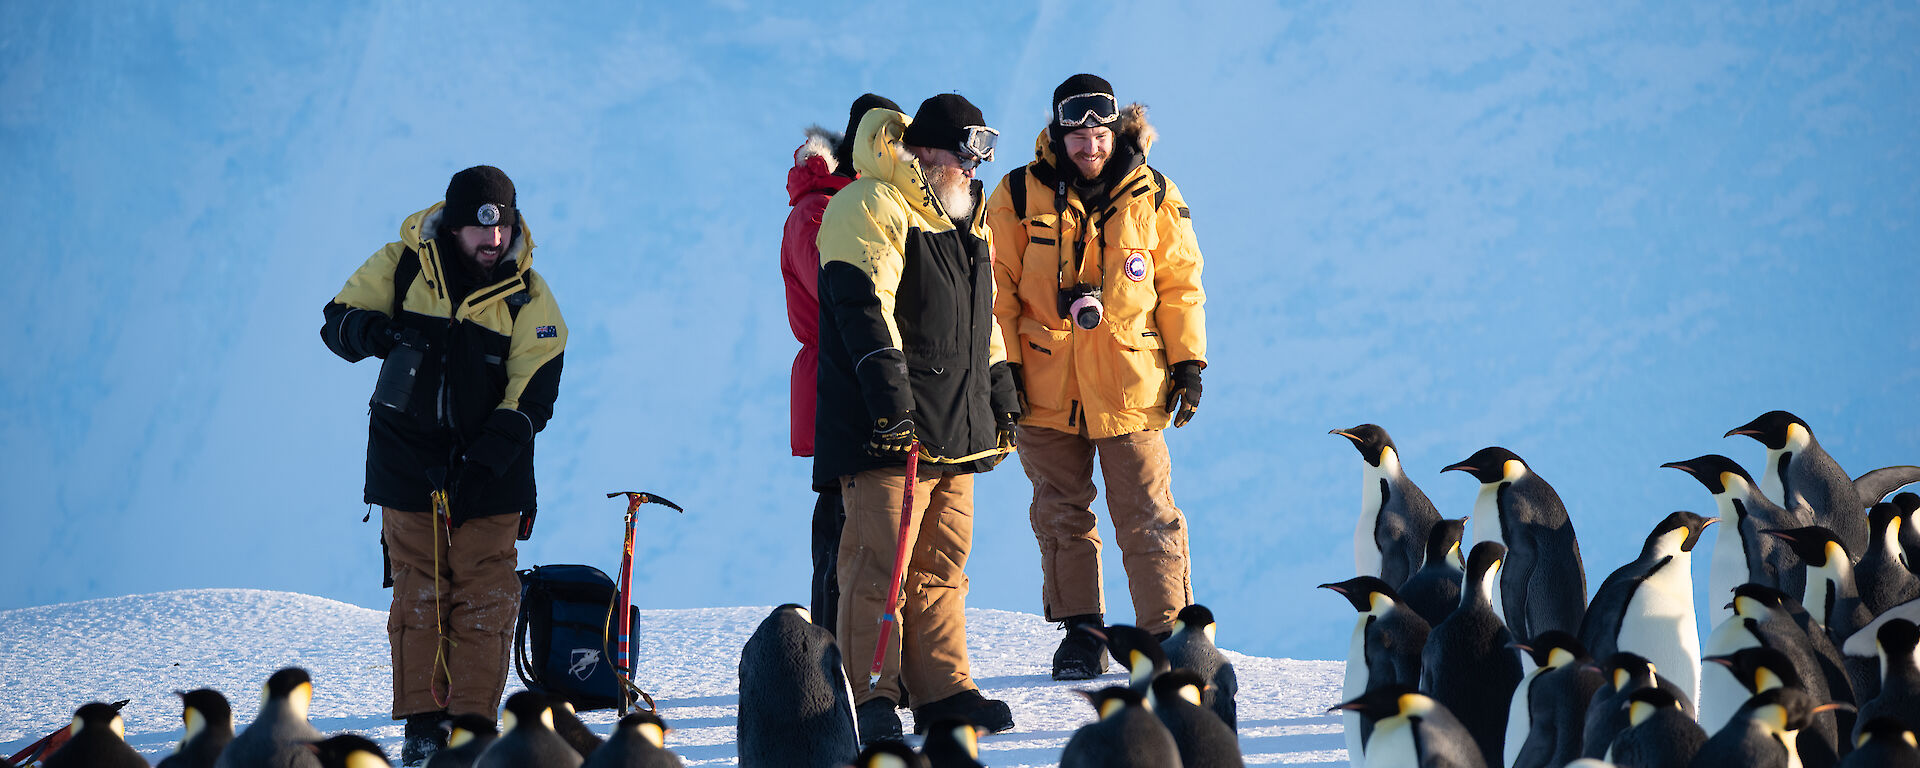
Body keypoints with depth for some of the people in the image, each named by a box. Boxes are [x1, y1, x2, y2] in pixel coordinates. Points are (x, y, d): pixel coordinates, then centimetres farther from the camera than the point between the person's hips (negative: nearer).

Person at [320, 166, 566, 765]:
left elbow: (531, 399, -8)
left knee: (485, 600, -4)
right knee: (418, 594, 1)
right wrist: (368, 332, -21)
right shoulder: (402, 265, -3)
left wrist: (484, 463, -21)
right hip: (408, 459, 1)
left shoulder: (529, 298, -5)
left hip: (491, 464, 0)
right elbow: (337, 321, 5)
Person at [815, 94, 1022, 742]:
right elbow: (864, 311, -18)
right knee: (881, 562, -9)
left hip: (956, 432, 8)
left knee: (941, 565, 8)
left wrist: (1001, 396, 27)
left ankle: (942, 690, 11)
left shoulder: (966, 218, 21)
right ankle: (871, 699, -6)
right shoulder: (871, 210, -8)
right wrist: (890, 397, -26)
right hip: (888, 427, -8)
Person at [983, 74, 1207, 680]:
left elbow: (1181, 282, 9)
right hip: (1045, 383, 1)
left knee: (1148, 515, -2)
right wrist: (1002, 367, -1)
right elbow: (999, 287, 4)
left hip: (1130, 381, -1)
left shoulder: (1153, 197, 3)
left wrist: (1188, 362, 4)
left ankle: (1168, 634, 3)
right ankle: (1081, 633, 16)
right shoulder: (1021, 196, 0)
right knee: (1061, 513, 7)